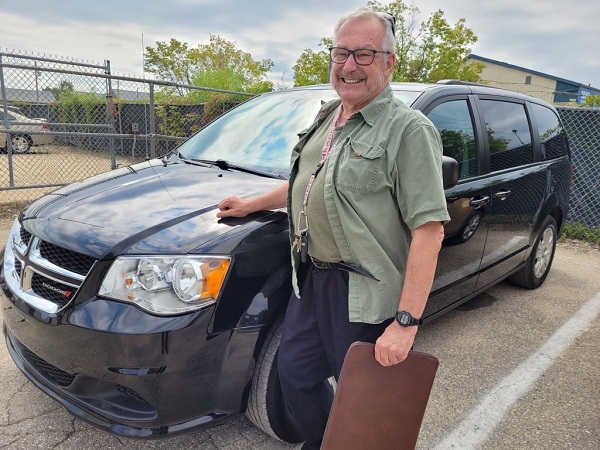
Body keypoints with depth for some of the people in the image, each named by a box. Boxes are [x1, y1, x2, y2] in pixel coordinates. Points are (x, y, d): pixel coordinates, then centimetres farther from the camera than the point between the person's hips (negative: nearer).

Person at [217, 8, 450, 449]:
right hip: (311, 278, 8)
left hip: (365, 295, -8)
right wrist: (251, 204, 24)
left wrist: (407, 322, -24)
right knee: (295, 375, 20)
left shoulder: (409, 130, -15)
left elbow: (428, 229, -21)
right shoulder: (327, 118, 11)